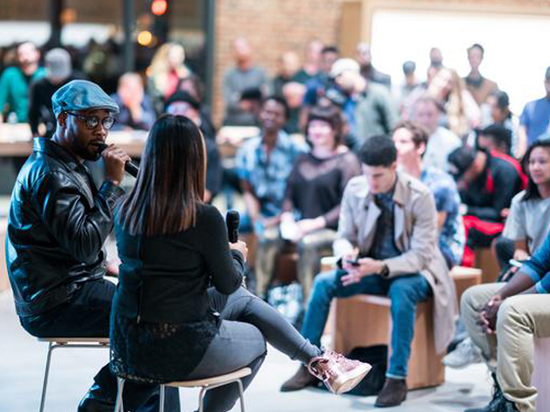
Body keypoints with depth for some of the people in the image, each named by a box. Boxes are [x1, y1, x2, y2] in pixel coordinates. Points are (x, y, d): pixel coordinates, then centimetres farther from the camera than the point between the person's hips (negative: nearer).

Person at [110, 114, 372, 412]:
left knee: (243, 300, 24)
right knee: (256, 340, 25)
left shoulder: (125, 211, -1)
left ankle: (319, 362, 30)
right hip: (178, 349, -6)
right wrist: (237, 254, 16)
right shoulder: (204, 217, -19)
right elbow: (227, 283, -6)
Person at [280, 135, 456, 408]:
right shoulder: (355, 189, -8)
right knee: (323, 282, -19)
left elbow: (421, 254, -20)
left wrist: (381, 267, -36)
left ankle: (397, 378, -30)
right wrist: (347, 253, -25)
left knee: (401, 291, -38)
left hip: (413, 272, -4)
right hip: (371, 268, 4)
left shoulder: (419, 196, -20)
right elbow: (344, 237, 1)